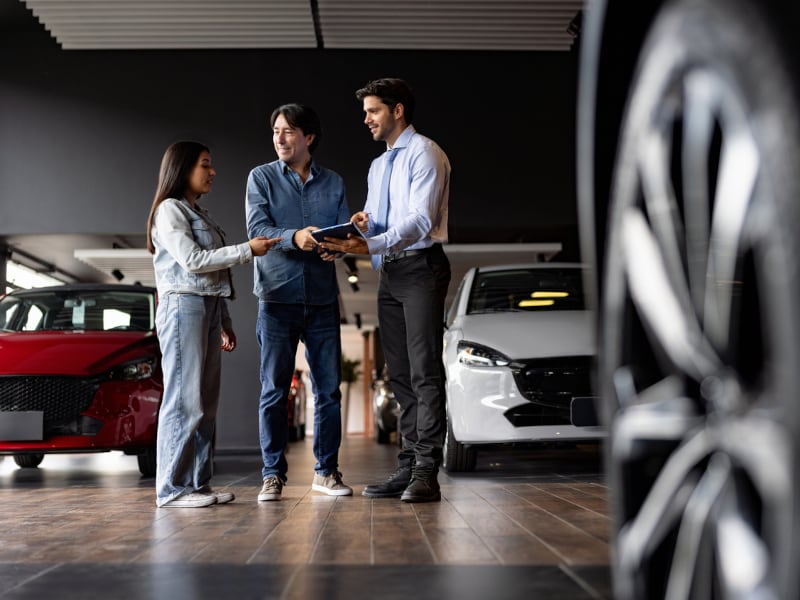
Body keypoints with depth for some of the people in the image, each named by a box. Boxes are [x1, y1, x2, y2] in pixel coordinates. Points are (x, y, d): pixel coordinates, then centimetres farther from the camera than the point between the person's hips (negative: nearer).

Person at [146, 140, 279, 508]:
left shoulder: (201, 215, 23)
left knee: (206, 402, 5)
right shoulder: (170, 209, -3)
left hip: (209, 309, 9)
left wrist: (224, 322, 18)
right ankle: (173, 488, -9)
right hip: (183, 307, -9)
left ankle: (198, 483, 8)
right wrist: (246, 250, -13)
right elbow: (191, 260, -14)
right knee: (184, 399, -11)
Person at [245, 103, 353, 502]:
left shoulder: (333, 183, 12)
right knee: (274, 390, -1)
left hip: (322, 299, 2)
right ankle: (272, 475, 6)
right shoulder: (261, 178, 5)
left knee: (329, 389, 4)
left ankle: (326, 471, 14)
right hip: (278, 297, -2)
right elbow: (257, 228, -9)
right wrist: (294, 237, -28)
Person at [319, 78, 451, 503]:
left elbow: (421, 219, -16)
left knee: (425, 371, -11)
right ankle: (408, 467, 9)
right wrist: (364, 224, -3)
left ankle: (426, 472, -11)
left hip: (421, 266, -9)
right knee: (400, 374, 6)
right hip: (390, 272, 9)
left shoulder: (424, 153, -5)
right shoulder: (378, 166, 23)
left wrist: (371, 245, -26)